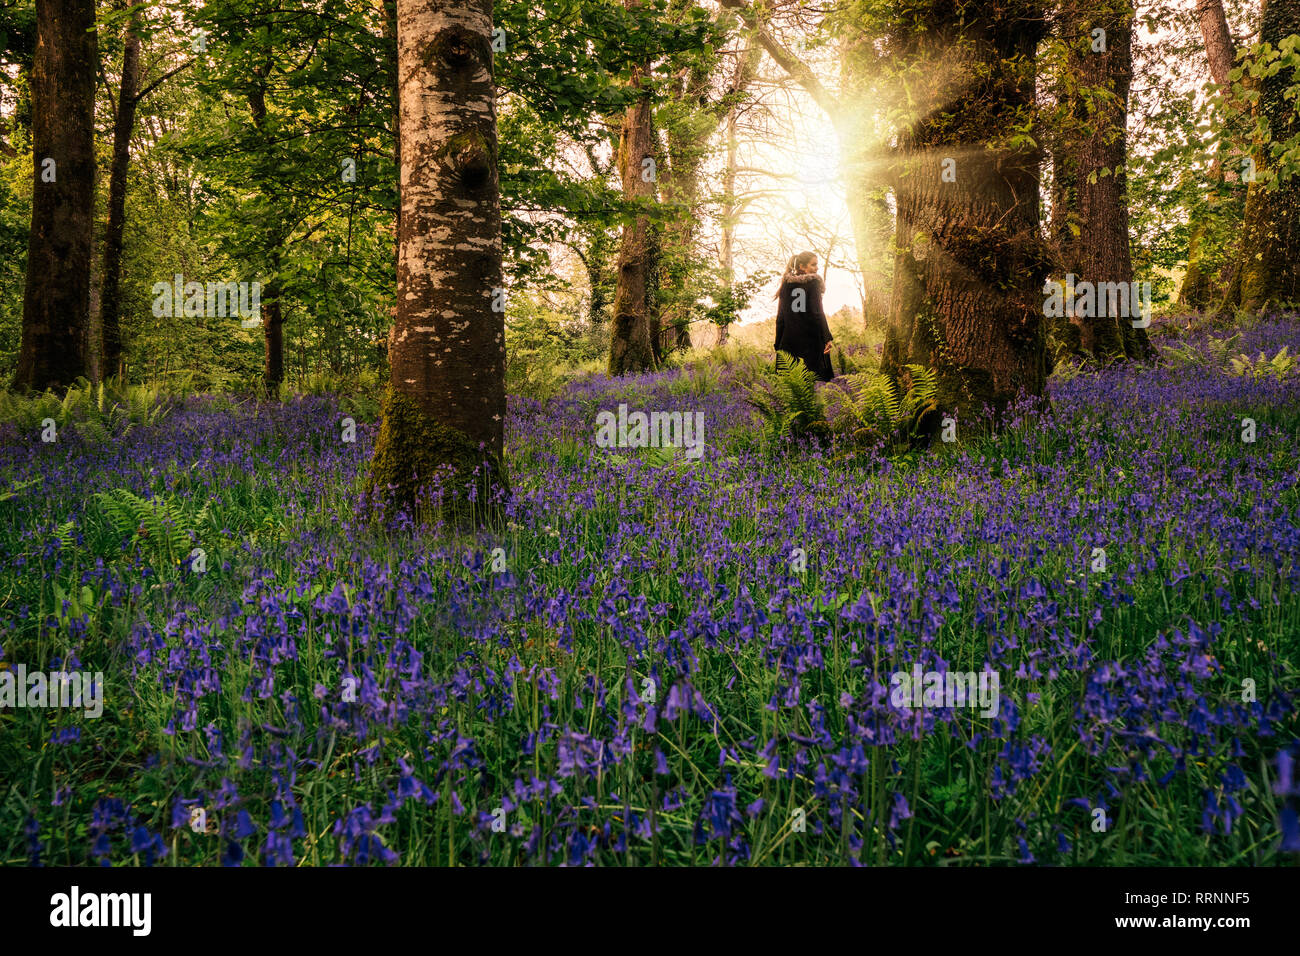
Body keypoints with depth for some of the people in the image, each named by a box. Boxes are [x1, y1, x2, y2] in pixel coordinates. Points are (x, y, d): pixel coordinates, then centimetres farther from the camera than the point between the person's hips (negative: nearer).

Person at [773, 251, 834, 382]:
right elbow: (817, 313, -13)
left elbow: (780, 317, 8)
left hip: (789, 340, 5)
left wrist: (778, 345, 11)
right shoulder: (813, 282, -4)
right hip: (811, 340, -5)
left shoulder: (786, 284, 9)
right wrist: (827, 338, -13)